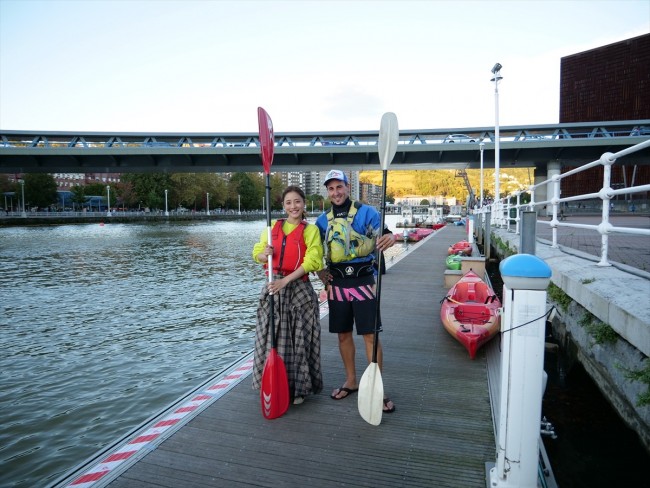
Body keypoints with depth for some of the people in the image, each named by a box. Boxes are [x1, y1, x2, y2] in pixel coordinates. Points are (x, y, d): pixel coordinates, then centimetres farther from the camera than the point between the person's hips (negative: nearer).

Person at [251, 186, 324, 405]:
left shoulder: (310, 229, -1)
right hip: (273, 287, 4)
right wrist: (264, 255, -11)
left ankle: (299, 387, 19)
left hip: (299, 289, -4)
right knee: (270, 337, 6)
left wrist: (285, 280, -19)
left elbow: (311, 261, -11)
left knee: (299, 339, 3)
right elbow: (257, 253, 14)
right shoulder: (273, 226, 12)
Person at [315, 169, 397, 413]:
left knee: (371, 335, -2)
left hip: (363, 281, -4)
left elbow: (382, 236, -12)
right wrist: (320, 270, 2)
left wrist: (389, 238, -36)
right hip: (336, 283, 4)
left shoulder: (367, 212, -3)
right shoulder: (323, 220, 9)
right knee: (343, 334, 12)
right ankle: (351, 381, 28)